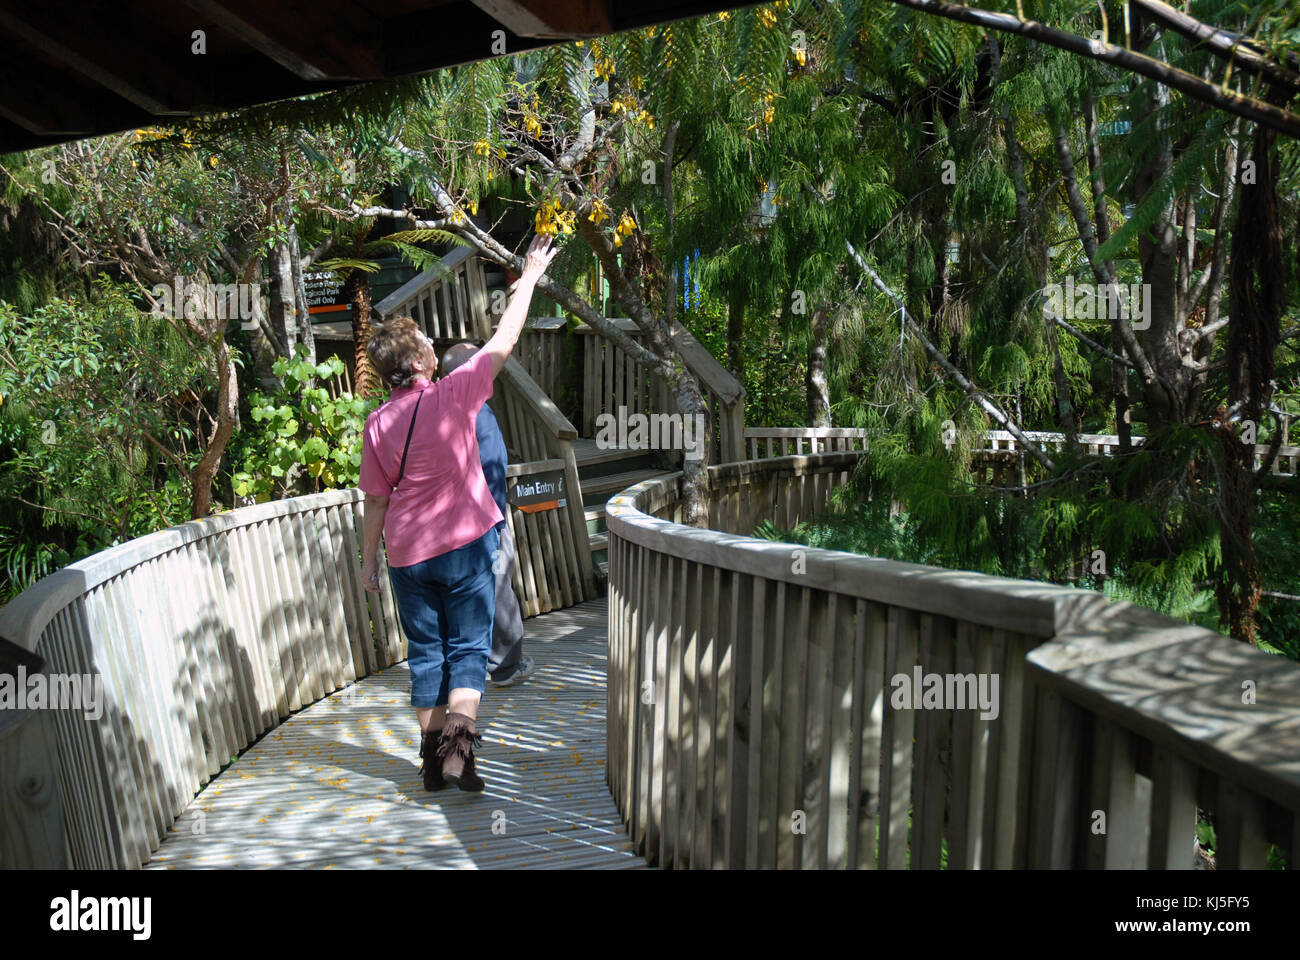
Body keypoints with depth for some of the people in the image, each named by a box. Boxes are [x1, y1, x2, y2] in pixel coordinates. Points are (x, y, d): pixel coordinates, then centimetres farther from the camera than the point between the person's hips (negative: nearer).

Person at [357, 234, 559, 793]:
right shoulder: (454, 394, -10)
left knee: (426, 653, 13)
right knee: (467, 649, 6)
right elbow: (505, 339, -1)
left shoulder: (377, 423, -3)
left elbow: (376, 499, 2)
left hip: (408, 554, 3)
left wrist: (369, 559, 13)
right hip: (464, 544, -3)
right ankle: (457, 750, -7)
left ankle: (432, 756, 19)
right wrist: (531, 276, 10)